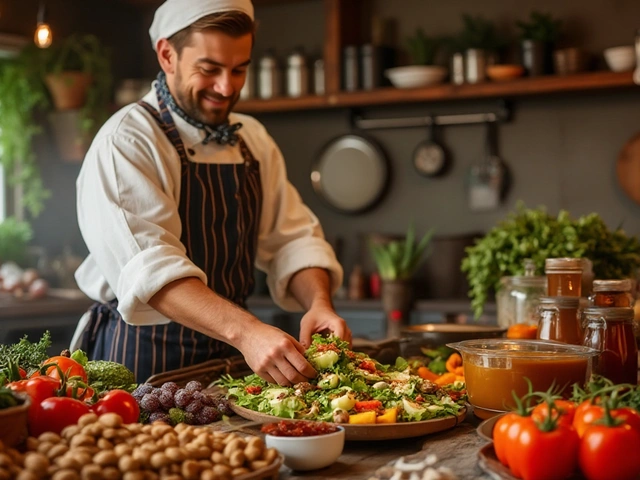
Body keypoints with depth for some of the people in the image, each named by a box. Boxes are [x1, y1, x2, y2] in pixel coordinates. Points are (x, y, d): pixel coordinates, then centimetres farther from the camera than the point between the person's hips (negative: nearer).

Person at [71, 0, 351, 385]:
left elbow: (292, 239, 6)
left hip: (228, 357, 5)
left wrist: (319, 303, -14)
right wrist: (245, 331, -38)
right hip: (142, 360, -5)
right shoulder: (126, 142, -13)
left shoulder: (254, 140, 10)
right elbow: (148, 264, -26)